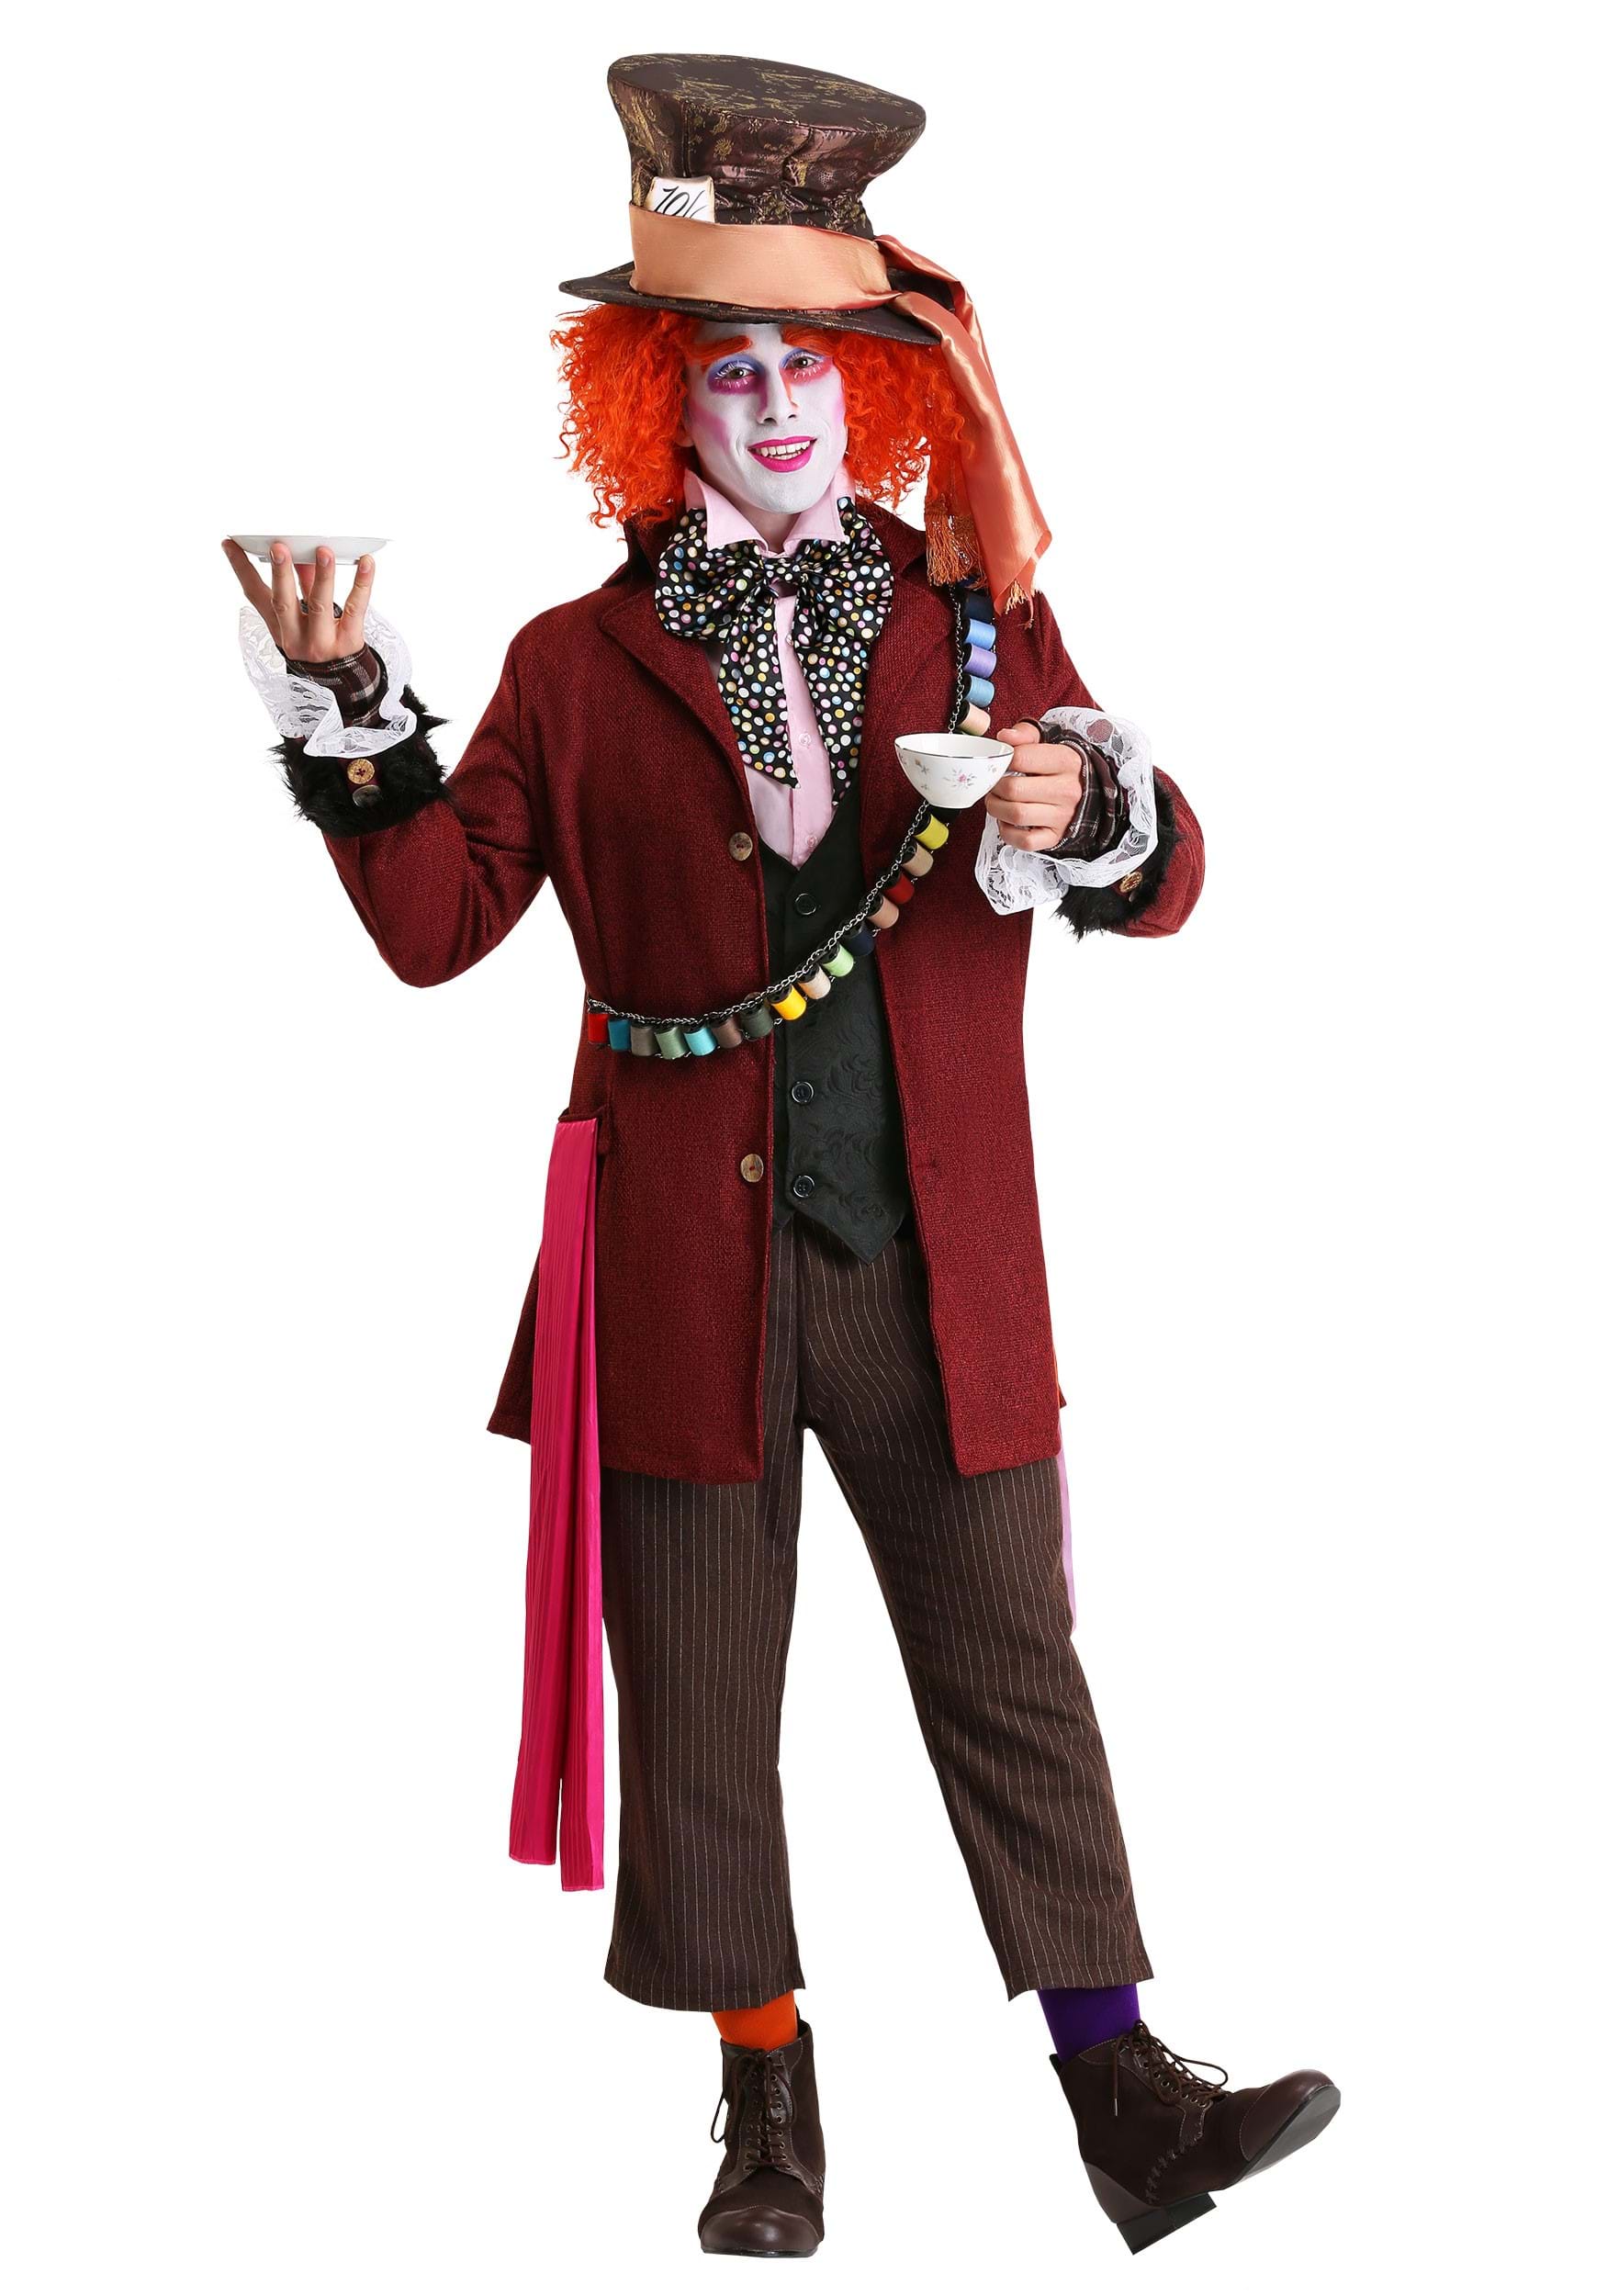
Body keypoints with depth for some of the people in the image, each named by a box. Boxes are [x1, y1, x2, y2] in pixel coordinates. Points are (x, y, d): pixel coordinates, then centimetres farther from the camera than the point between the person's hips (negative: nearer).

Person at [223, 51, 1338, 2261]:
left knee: (1014, 1673, 5)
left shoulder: (982, 623, 10)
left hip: (939, 1264, 1)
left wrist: (1093, 814, -15)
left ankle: (1123, 2095, 12)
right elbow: (435, 919, 4)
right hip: (691, 1271, 0)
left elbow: (1164, 881, 8)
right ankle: (771, 2109, 22)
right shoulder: (581, 665, 6)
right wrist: (350, 720, -10)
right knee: (703, 1709, 7)